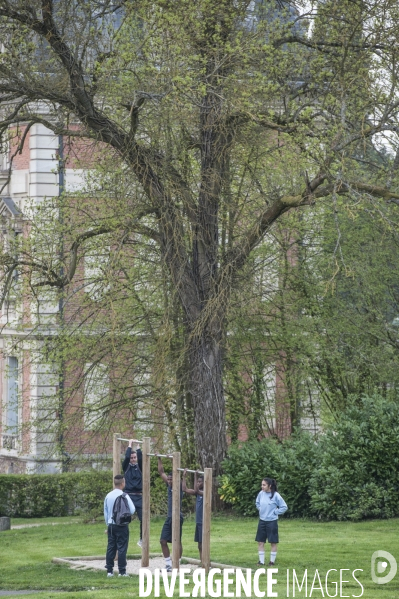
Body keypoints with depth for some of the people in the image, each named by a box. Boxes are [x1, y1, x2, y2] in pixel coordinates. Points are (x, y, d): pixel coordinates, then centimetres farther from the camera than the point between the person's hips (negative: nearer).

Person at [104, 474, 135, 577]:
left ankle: (109, 570, 10)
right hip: (122, 526, -5)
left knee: (111, 547, 8)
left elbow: (105, 512, 12)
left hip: (111, 525, 5)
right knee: (122, 548, -1)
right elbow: (132, 510, -11)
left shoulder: (108, 496, 4)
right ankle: (122, 571, -1)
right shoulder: (124, 496, -12)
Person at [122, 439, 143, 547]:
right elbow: (126, 457, -11)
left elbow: (141, 458, -9)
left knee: (143, 519, 2)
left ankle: (141, 540, 14)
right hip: (128, 495, -2)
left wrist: (138, 447, -5)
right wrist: (130, 445, -4)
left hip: (139, 496, 2)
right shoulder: (126, 467, 5)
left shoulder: (139, 467, 9)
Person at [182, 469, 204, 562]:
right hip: (198, 522, 9)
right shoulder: (198, 492, 12)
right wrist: (184, 476, 10)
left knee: (203, 545, -8)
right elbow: (185, 489, 13)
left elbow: (196, 491, -30)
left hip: (203, 523, -9)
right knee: (200, 546, 11)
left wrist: (195, 476, -29)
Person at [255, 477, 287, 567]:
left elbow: (284, 507, -8)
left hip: (272, 521, -5)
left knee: (273, 542, 5)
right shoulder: (261, 494, 0)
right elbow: (257, 502, 22)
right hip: (262, 521, 5)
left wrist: (275, 512, -10)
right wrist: (259, 509, 8)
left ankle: (272, 561, 15)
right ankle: (261, 561, 14)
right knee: (260, 542, 6)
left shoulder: (276, 496, -14)